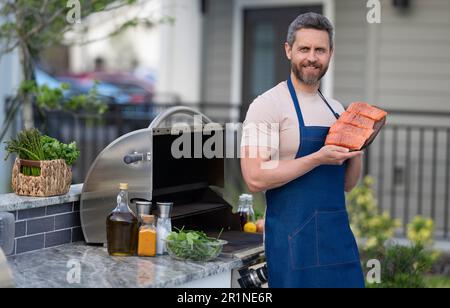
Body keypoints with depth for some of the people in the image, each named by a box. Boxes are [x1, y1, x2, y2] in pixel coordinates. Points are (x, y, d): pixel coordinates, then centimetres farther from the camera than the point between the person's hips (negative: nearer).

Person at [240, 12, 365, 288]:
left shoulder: (337, 109, 13)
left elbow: (346, 184, 15)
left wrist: (358, 146, -2)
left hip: (340, 234, 7)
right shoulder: (268, 105, -9)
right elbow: (255, 178, -19)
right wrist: (318, 159, -20)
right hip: (294, 237, -6)